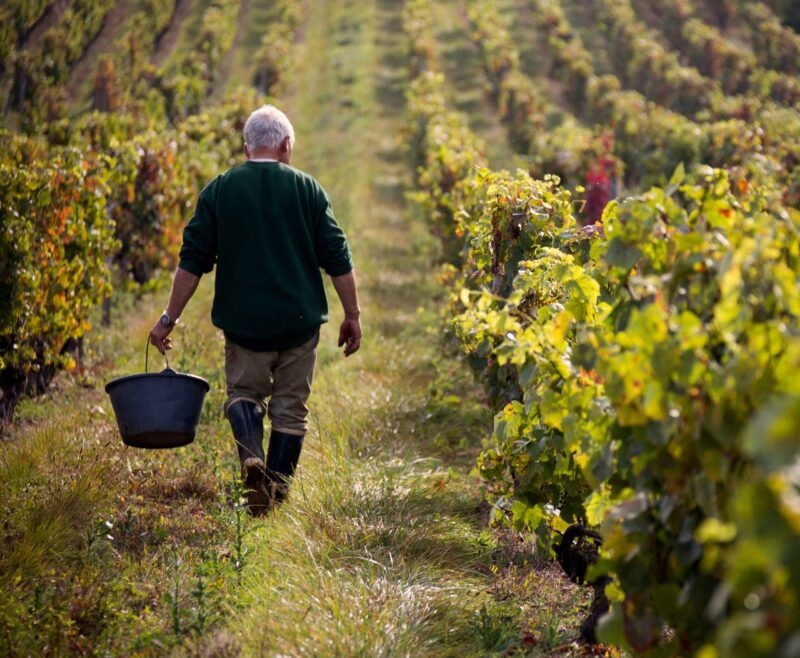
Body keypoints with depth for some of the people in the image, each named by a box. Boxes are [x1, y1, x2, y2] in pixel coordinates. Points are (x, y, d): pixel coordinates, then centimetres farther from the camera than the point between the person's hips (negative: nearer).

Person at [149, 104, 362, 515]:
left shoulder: (219, 189, 0)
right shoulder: (307, 188, 0)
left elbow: (193, 261, -2)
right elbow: (337, 258, -1)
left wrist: (169, 318, 3)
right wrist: (352, 315, 7)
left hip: (244, 321, 0)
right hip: (300, 321, 0)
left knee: (243, 391, 15)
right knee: (291, 405, 12)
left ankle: (251, 456, -12)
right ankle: (278, 490, 11)